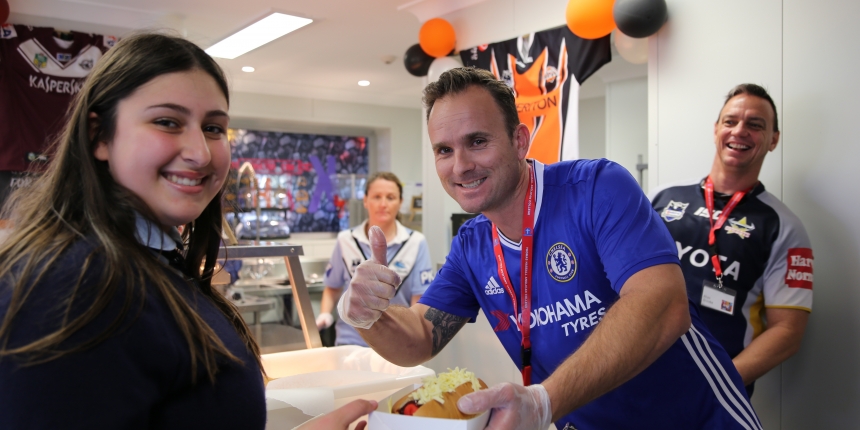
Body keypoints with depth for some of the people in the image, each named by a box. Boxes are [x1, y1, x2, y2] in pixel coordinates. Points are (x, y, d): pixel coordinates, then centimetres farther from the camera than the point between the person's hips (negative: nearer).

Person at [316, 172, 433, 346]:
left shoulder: (416, 243, -4)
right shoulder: (346, 241, 0)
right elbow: (332, 288, 12)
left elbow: (420, 300, -4)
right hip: (352, 341, 1)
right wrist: (325, 315, -6)